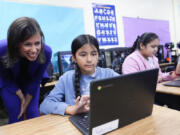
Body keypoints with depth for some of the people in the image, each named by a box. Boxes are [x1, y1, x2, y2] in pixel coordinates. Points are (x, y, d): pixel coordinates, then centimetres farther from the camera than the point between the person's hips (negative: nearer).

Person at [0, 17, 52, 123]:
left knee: (33, 113, -1)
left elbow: (36, 80, -16)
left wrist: (27, 102, -8)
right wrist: (21, 98, -14)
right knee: (17, 115, -3)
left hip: (30, 82, 1)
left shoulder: (46, 52, -33)